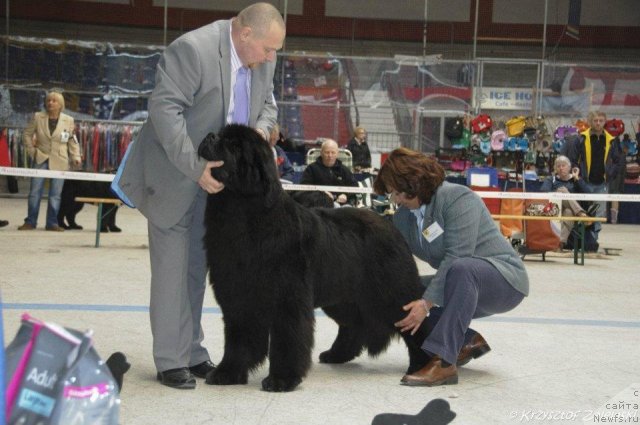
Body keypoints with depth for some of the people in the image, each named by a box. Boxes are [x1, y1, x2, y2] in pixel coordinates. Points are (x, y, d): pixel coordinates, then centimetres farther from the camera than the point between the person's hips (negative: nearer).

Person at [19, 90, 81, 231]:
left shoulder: (68, 121, 0)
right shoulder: (38, 117, 1)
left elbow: (73, 141, 6)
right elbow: (27, 134, 8)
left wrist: (75, 157, -5)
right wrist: (32, 151, 0)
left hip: (59, 162, -1)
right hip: (41, 160, 1)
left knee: (55, 194, 2)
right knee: (35, 192, 1)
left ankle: (52, 223, 10)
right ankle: (30, 221, 9)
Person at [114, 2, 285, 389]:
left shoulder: (264, 58, 0)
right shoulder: (192, 49, -23)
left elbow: (267, 103, 15)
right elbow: (164, 109, -25)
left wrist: (262, 128, -8)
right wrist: (196, 168, -29)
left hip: (218, 176, 7)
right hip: (174, 176, -6)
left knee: (197, 266, 11)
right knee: (172, 266, -3)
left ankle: (192, 353, 19)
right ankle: (171, 361, 4)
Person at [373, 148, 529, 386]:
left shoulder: (458, 198, -20)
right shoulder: (403, 216, 3)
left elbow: (456, 258, -29)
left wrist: (427, 303, -33)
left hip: (504, 278, -8)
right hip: (461, 285, 8)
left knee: (461, 269, -39)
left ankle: (443, 361, -42)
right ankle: (466, 341, 4)